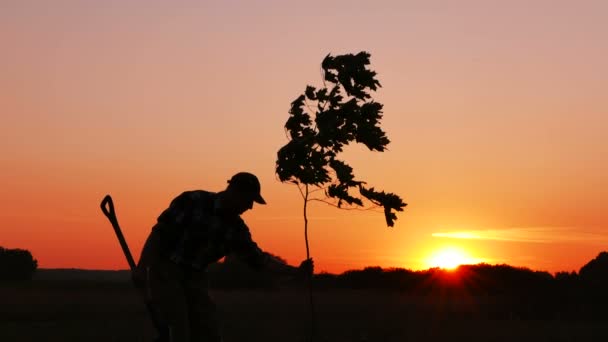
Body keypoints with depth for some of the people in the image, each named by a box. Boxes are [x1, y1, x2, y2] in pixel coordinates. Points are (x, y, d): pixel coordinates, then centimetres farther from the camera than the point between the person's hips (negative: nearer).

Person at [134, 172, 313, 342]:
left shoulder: (236, 228, 3)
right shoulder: (194, 201, -15)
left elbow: (259, 259, 8)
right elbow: (159, 232, -16)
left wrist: (296, 271, 0)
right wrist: (142, 267, -24)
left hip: (194, 277, 6)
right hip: (165, 270, -6)